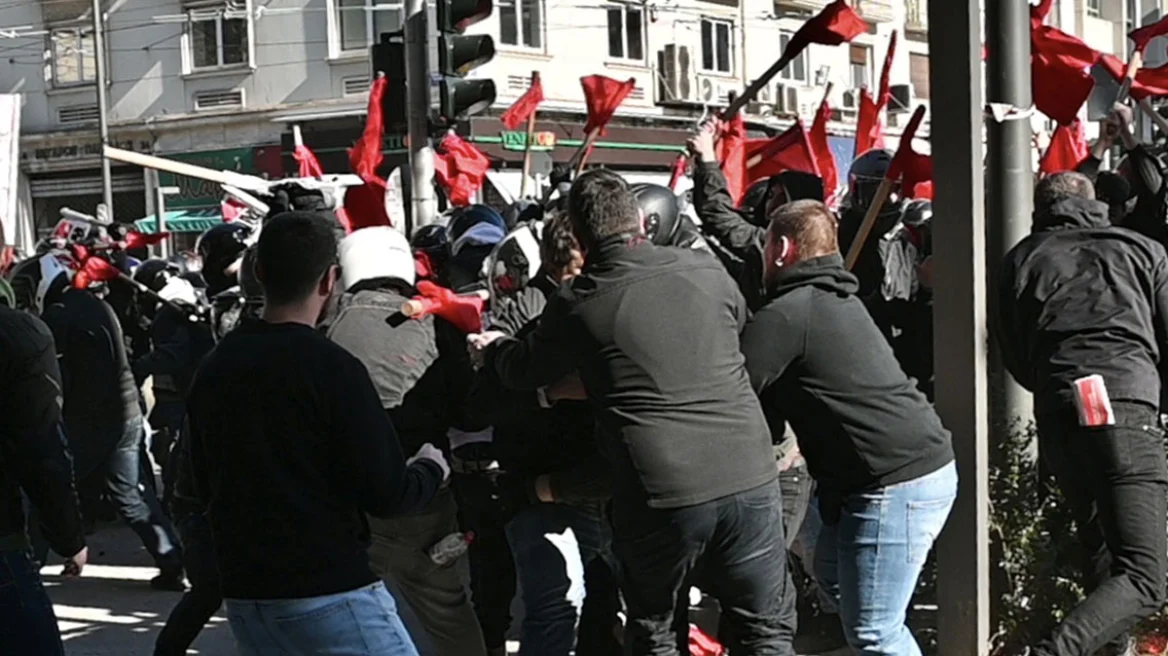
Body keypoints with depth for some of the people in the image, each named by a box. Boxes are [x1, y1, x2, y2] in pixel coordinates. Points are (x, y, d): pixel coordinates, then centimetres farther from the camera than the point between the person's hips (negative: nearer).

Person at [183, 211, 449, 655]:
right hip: (331, 593, -7)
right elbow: (386, 495, -14)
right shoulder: (332, 368, -14)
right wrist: (431, 469, 6)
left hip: (245, 596, 7)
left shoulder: (213, 369, 5)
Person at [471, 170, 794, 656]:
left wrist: (493, 349, 37)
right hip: (751, 479, 2)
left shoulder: (578, 304, -2)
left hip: (661, 496, -2)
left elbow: (525, 369, 15)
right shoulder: (705, 269, 5)